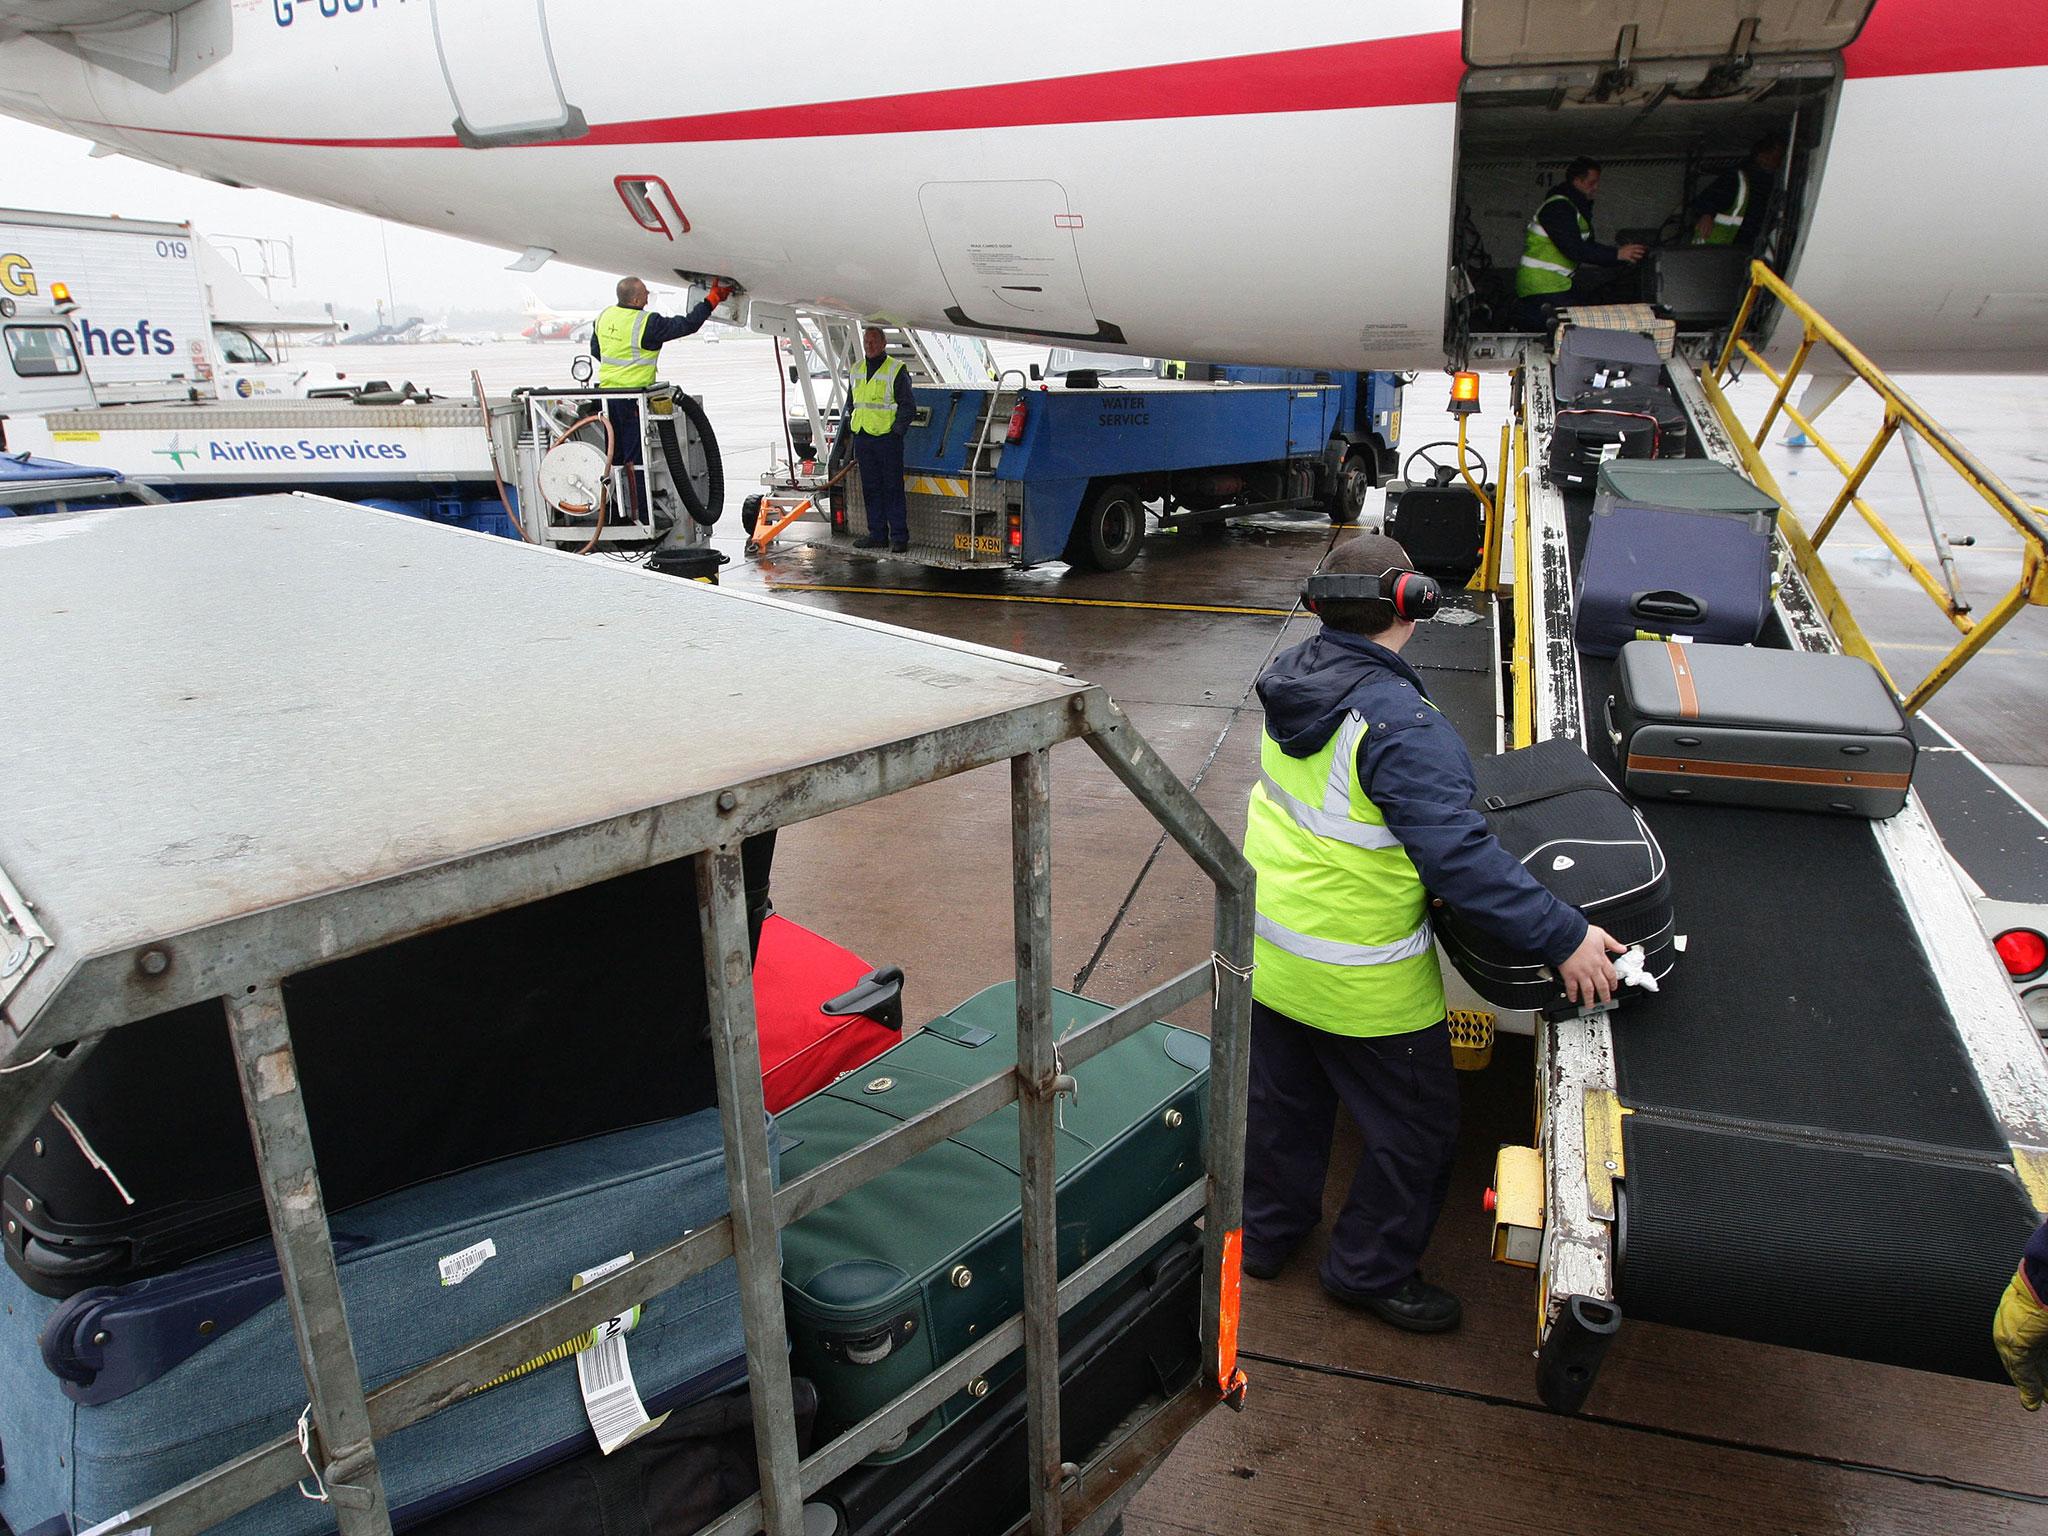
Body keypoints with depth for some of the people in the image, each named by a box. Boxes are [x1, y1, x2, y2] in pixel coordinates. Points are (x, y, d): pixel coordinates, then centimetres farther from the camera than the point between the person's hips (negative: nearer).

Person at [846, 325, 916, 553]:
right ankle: (877, 534, 16)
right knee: (871, 489, 9)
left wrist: (897, 430, -12)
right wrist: (851, 427, 15)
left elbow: (908, 406, -5)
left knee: (893, 489, -4)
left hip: (888, 439, -6)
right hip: (862, 438, 6)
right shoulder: (857, 371, 15)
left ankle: (899, 536, 0)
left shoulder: (896, 370, -4)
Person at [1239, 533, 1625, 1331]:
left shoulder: (1294, 674, -2)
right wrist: (1563, 937, -24)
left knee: (1283, 1103, 26)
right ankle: (1370, 1270, 33)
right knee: (1415, 1129, 15)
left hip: (1270, 951, 8)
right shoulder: (1400, 725, -29)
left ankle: (1266, 1235, 45)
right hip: (1358, 981, -8)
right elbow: (1460, 856, -31)